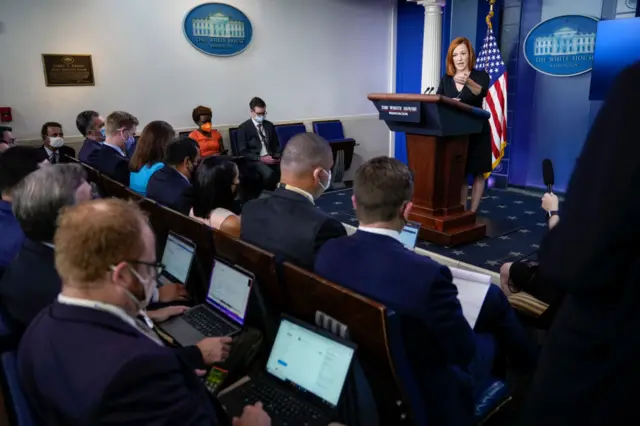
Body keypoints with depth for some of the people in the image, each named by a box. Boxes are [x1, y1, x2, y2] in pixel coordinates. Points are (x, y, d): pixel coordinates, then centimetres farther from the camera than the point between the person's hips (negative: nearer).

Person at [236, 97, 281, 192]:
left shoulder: (269, 125, 16)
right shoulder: (243, 128, 0)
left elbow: (276, 144, 21)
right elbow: (243, 152, -5)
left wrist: (277, 156, -2)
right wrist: (261, 159, -17)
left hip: (271, 158, 4)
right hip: (255, 160, -4)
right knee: (269, 173, -36)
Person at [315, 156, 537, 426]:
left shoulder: (327, 252, -16)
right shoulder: (425, 273, -35)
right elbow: (465, 352, -20)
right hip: (429, 401, -5)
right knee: (492, 296, 14)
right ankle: (531, 367, 41)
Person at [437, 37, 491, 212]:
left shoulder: (480, 76, -6)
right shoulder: (445, 80, 6)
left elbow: (481, 92, -28)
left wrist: (468, 83, -49)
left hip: (476, 131, -3)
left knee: (477, 172, 2)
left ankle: (472, 213, 8)